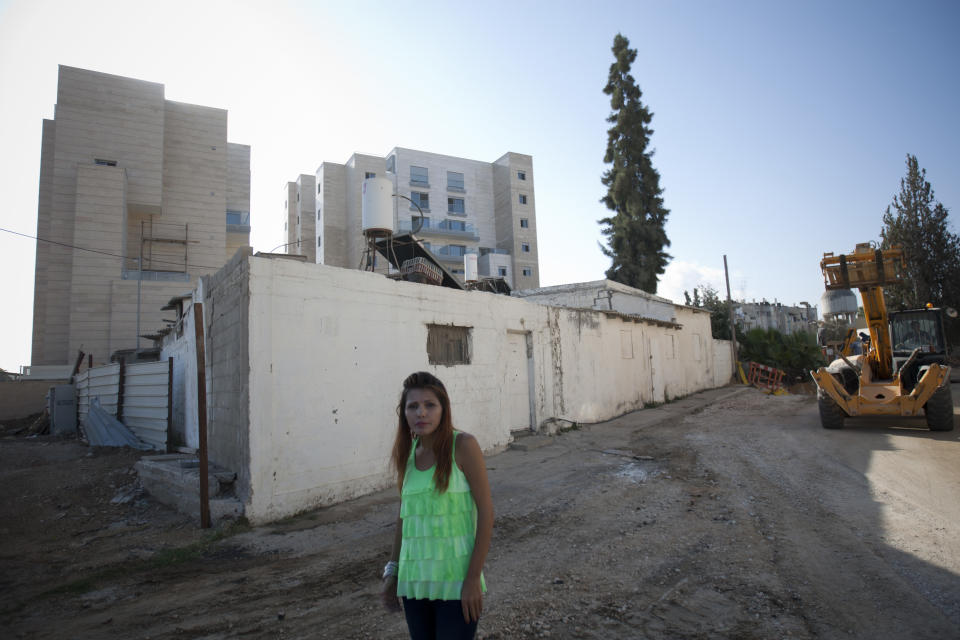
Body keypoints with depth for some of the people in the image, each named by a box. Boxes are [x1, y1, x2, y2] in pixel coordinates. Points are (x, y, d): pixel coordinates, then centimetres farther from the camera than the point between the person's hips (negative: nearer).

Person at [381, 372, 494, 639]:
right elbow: (405, 515, 12)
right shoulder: (407, 452, 2)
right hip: (414, 581, 5)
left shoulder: (463, 445, -12)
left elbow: (486, 511, -12)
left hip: (455, 581, -4)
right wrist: (392, 570, 13)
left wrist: (473, 580, -14)